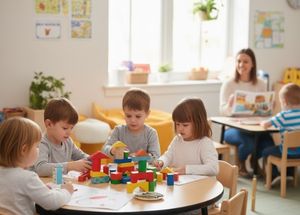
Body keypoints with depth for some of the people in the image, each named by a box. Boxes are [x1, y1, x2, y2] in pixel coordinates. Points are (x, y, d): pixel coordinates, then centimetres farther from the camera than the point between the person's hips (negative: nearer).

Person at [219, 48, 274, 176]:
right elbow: (223, 111, -8)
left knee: (269, 143, -27)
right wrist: (230, 104, -30)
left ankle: (255, 161, 11)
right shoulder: (228, 84, -2)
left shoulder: (260, 84, 8)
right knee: (249, 142, -33)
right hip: (233, 127, -3)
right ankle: (241, 164, 4)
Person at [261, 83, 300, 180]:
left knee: (266, 152, 14)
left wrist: (263, 123, 10)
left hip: (289, 152, -6)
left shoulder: (284, 115, -19)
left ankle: (273, 176, 18)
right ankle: (290, 172, 44)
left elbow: (265, 124, -14)